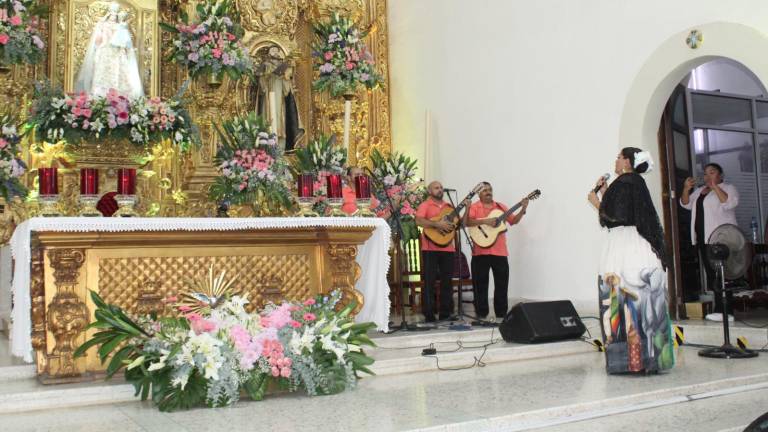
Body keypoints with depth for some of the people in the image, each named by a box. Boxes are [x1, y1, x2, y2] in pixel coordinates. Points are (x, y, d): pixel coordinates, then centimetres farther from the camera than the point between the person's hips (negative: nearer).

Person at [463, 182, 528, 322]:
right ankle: (482, 314, 9)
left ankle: (501, 314, 14)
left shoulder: (501, 207, 13)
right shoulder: (474, 207, 0)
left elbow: (514, 221, 13)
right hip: (480, 251, -3)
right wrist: (485, 221, -24)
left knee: (502, 284, 5)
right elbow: (466, 222, -15)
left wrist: (523, 210, -1)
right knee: (481, 284, 2)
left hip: (500, 252, 3)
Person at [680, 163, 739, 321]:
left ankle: (724, 311, -16)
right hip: (703, 239, 7)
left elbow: (729, 203, -17)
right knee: (711, 274, 5)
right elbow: (686, 204, 16)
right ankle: (723, 309, 9)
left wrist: (715, 186, -21)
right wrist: (686, 189, 0)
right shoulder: (699, 191, 22)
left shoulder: (728, 188, 1)